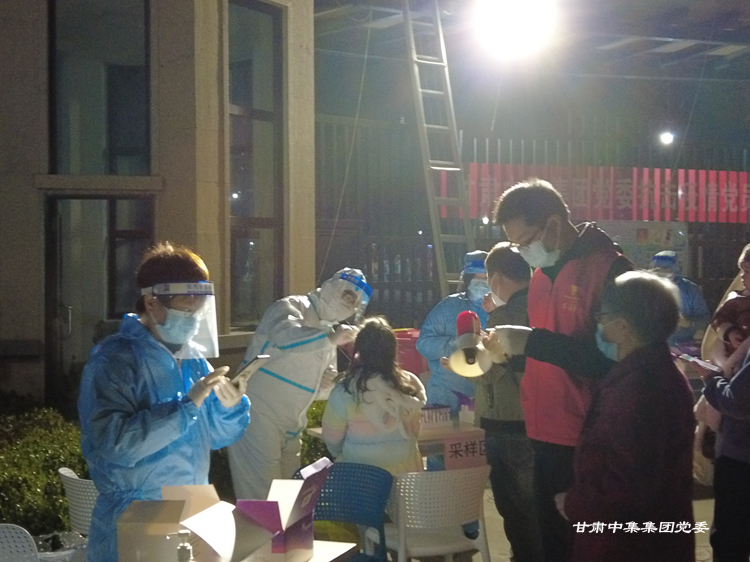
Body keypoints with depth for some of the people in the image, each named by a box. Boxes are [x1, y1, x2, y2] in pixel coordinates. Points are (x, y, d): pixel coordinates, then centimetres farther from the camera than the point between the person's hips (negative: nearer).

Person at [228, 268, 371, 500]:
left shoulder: (329, 331, 17)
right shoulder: (291, 307, -7)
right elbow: (284, 336, -32)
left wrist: (326, 385, 2)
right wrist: (330, 338, -29)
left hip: (291, 429, 9)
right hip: (257, 415, -9)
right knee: (261, 500, -9)